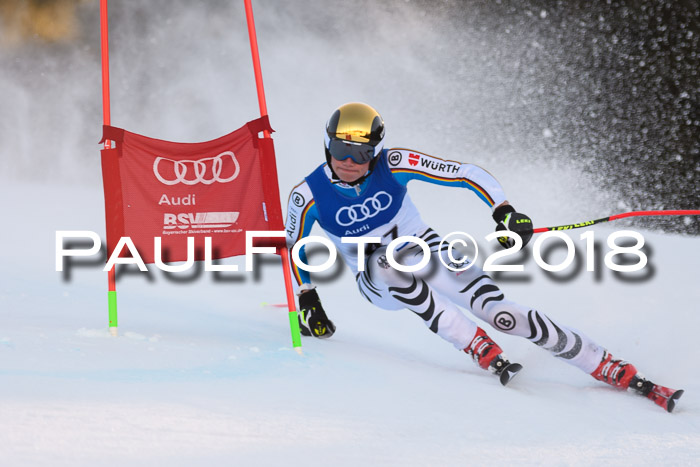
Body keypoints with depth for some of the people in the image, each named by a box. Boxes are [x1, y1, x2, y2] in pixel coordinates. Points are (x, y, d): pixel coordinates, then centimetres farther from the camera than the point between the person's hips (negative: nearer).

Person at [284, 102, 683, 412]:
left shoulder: (393, 165, -19)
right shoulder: (309, 196, -17)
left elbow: (467, 173, -16)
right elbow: (297, 248, 3)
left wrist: (504, 210, -29)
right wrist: (309, 302, 0)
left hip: (426, 253, 0)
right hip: (378, 283, 0)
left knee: (504, 315, -20)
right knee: (385, 264, -38)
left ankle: (624, 374, -18)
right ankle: (482, 351, -29)